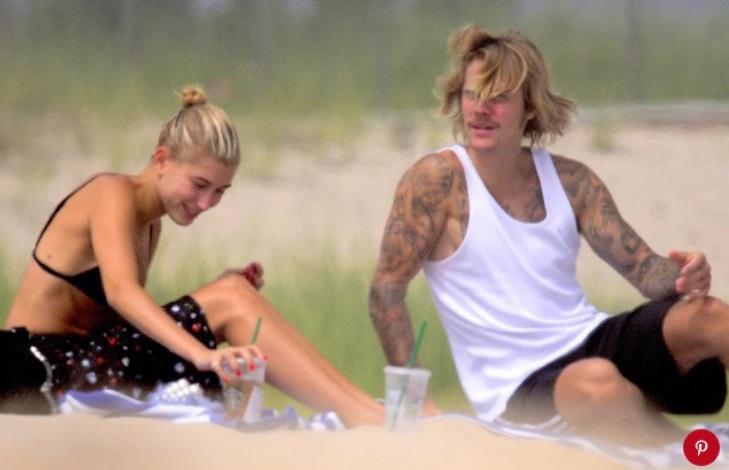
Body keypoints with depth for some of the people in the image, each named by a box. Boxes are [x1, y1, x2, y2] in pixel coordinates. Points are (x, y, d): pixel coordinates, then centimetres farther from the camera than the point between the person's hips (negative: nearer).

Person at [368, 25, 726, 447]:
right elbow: (387, 289, -5)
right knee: (598, 382, -41)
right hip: (517, 387, -5)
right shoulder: (438, 180, -6)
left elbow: (641, 266, 8)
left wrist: (681, 276, -17)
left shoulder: (572, 182, 7)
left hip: (594, 342, 5)